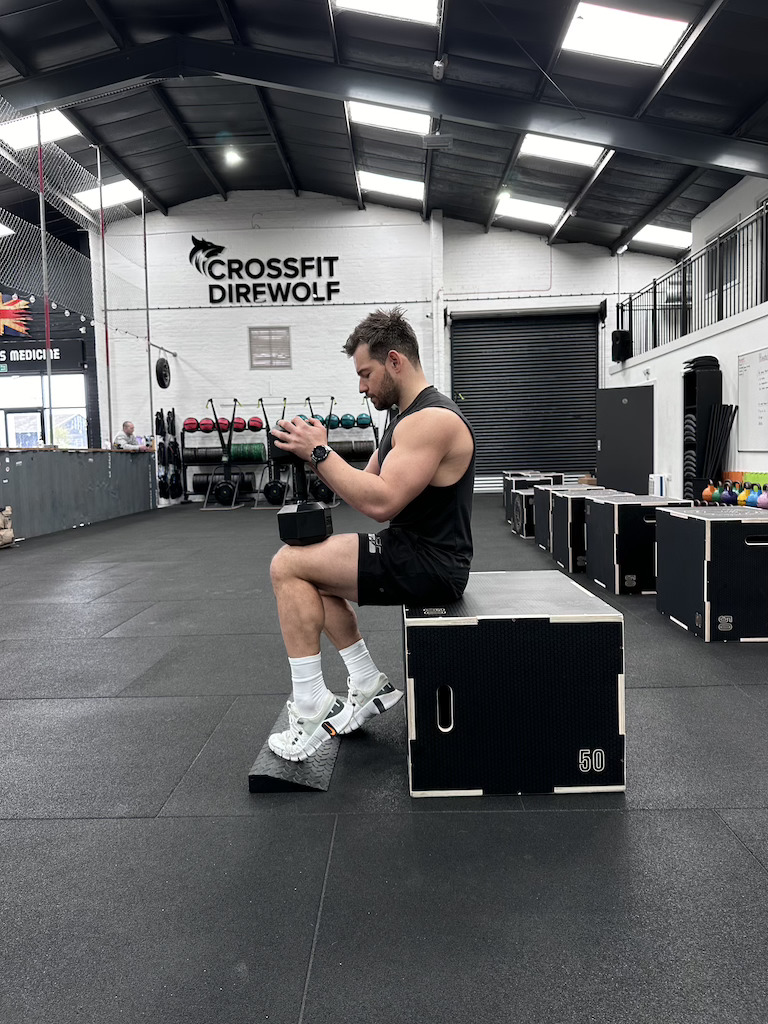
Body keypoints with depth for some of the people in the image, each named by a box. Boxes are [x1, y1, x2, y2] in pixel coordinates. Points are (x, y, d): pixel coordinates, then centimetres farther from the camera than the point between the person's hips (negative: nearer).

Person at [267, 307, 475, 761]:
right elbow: (370, 484, 17)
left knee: (288, 566, -13)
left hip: (429, 566, -11)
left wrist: (319, 453, -20)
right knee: (312, 575, 21)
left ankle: (312, 713, -6)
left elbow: (380, 503, -28)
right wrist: (320, 453, 1)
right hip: (417, 555, 11)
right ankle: (369, 686, 20)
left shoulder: (432, 419, -20)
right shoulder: (411, 415, 15)